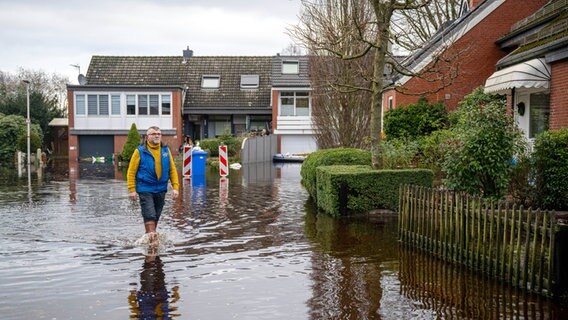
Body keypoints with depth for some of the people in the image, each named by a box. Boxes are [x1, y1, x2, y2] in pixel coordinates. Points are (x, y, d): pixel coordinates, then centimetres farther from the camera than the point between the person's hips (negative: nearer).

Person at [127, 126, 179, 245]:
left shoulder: (166, 150, 5)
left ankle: (149, 237, 29)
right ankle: (152, 240, -7)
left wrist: (175, 187, -1)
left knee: (156, 217, 13)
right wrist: (132, 190, -10)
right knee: (149, 216, -10)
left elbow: (172, 170, 7)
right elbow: (131, 172, -4)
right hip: (145, 189, -4)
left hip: (161, 189, 4)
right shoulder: (140, 151, -5)